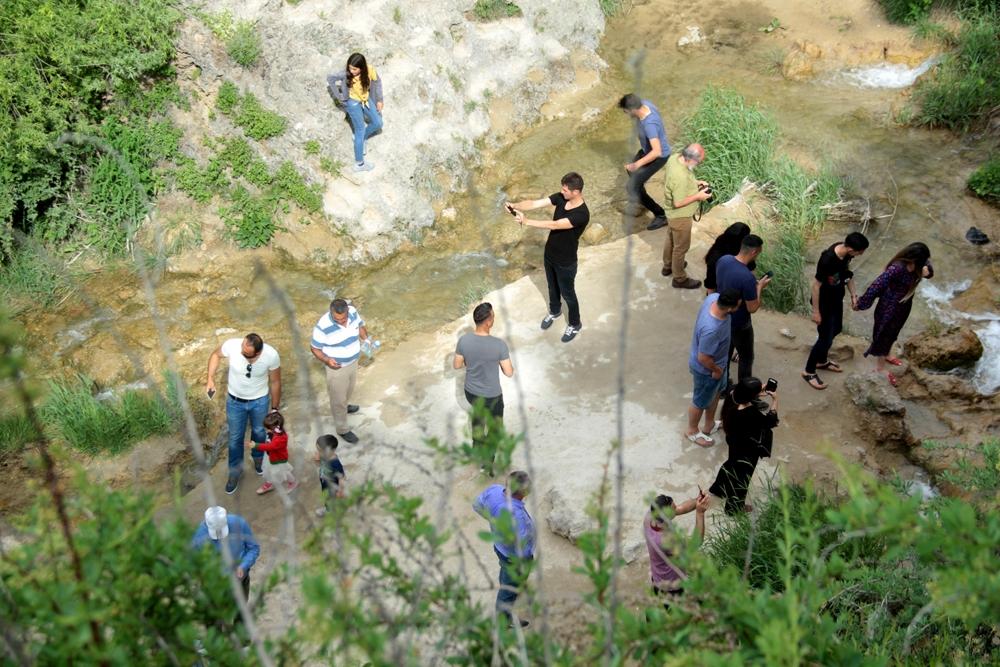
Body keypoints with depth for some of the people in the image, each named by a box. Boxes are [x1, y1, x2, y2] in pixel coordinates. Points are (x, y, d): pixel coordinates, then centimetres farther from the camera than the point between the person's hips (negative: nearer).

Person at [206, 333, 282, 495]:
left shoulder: (271, 355, -32)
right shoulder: (231, 345, -32)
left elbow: (275, 382, -13)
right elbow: (215, 355, -7)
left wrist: (275, 408, -3)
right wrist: (210, 378, -17)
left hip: (260, 401, 0)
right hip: (235, 401, 0)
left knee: (259, 433, 25)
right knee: (235, 437, 18)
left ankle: (258, 459, 57)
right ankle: (235, 471, 42)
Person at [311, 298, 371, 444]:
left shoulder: (352, 311, -19)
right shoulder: (323, 326, -34)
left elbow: (360, 326, 5)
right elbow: (315, 348, -19)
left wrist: (366, 339, -11)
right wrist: (327, 360, -35)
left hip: (353, 362, 6)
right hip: (337, 367, -6)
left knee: (349, 390, 32)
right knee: (338, 399, 13)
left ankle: (344, 406, 63)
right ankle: (342, 429, 34)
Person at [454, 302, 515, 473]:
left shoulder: (464, 340, -20)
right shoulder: (499, 345, -31)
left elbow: (456, 365, -5)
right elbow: (509, 373, -18)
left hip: (470, 392, 4)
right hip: (492, 396, -4)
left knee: (478, 412, 37)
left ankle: (478, 446, 56)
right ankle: (489, 464, 36)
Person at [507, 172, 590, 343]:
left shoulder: (582, 214, -35)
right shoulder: (561, 198, -13)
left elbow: (554, 225, -40)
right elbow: (535, 203, -18)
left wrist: (526, 221, -43)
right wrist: (516, 206, -36)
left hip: (565, 262, -7)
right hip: (550, 254, 7)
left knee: (568, 294, 16)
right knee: (553, 287, 30)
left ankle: (575, 324, 41)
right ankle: (554, 311, 58)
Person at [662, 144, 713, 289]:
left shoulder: (674, 158, -12)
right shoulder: (681, 177, -39)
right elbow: (678, 203, -31)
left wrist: (695, 183, 1)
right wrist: (698, 196, -21)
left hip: (672, 213, 9)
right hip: (681, 216, -9)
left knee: (671, 239, 29)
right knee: (681, 247, 12)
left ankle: (668, 266, 52)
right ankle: (680, 279, 31)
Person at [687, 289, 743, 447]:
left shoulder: (713, 297, -24)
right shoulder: (711, 330, -46)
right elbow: (703, 358, -32)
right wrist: (717, 370, -12)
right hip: (706, 369, -8)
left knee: (716, 392, 32)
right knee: (701, 402, 21)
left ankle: (709, 425, 57)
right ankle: (692, 430, 49)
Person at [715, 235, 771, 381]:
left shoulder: (723, 260, -14)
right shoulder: (747, 277, -36)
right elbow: (752, 308, -24)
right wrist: (759, 287, -11)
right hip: (739, 324, -7)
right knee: (746, 358, 17)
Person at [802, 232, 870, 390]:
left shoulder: (846, 252, -14)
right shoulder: (827, 260, -37)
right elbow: (816, 285, -26)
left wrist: (853, 294, 6)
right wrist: (816, 311, -19)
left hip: (837, 298, 8)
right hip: (824, 303, -8)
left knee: (836, 329, 25)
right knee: (825, 338, 2)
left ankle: (821, 361, 46)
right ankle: (808, 371, 22)